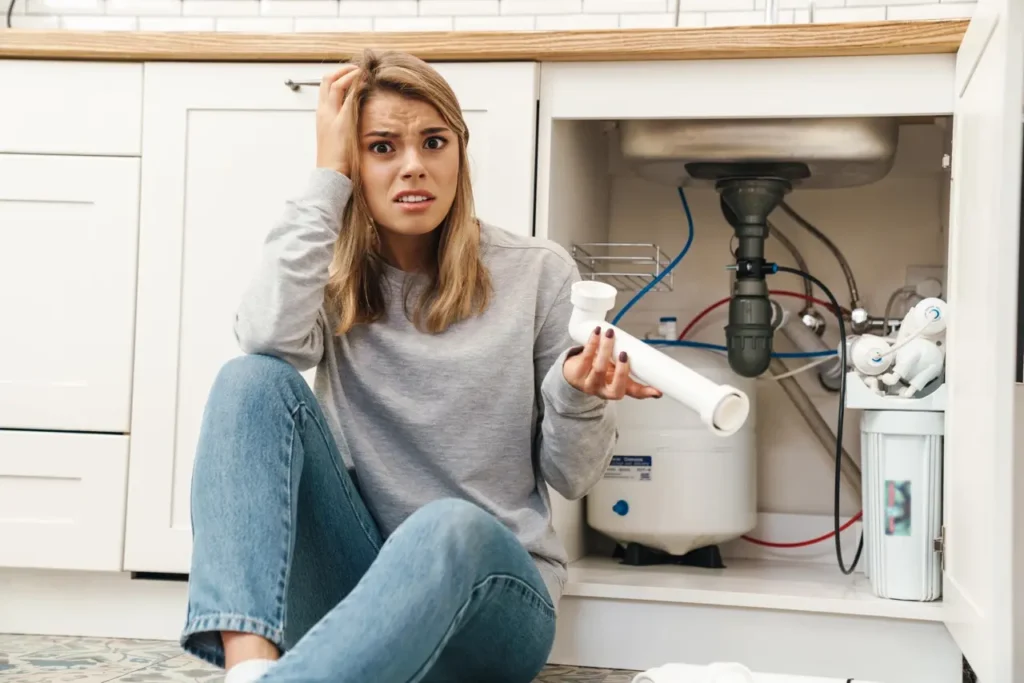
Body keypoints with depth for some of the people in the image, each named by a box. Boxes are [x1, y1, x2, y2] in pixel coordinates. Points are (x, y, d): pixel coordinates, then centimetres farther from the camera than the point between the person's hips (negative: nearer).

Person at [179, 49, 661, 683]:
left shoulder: (538, 272, 0)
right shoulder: (330, 276, 5)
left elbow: (571, 477, 3)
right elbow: (269, 338, -21)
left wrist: (578, 395, -19)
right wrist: (326, 178, -14)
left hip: (490, 590, -2)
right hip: (353, 581, 2)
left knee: (453, 526, -38)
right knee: (255, 377, -21)